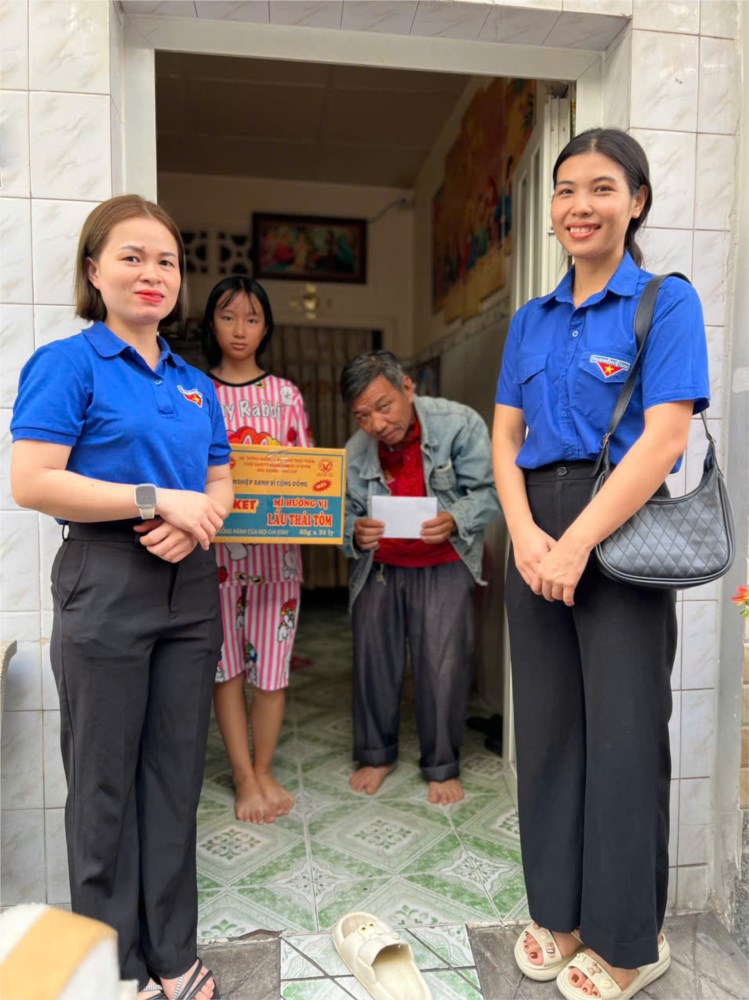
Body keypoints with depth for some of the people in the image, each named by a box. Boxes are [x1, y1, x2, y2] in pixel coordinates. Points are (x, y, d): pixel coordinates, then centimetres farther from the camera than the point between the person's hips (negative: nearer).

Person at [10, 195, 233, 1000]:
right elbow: (32, 483, -14)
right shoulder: (68, 364, -4)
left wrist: (196, 522, -8)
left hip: (189, 587, 6)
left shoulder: (194, 383, 13)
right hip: (106, 585, -5)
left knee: (176, 775, 14)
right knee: (104, 782, 9)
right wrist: (156, 499, -18)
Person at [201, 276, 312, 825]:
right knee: (225, 661, 6)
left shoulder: (286, 395, 7)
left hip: (276, 546, 1)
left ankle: (264, 771, 25)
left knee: (272, 661, 6)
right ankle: (244, 778, 22)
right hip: (214, 543, 0)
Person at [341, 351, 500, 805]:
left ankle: (443, 767, 20)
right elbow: (348, 514, -3)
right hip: (379, 567, 3)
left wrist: (454, 520, -33)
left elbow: (488, 490, -13)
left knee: (444, 668, -2)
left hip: (444, 566, -3)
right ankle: (376, 756, 31)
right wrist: (356, 531, -27)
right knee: (373, 662, 8)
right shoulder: (356, 453, -7)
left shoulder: (460, 423, -15)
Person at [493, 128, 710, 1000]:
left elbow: (664, 440, -14)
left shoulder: (666, 302, -3)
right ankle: (558, 912, 34)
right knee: (547, 727, 13)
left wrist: (577, 543, -19)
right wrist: (524, 534, -8)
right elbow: (506, 438, 7)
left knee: (622, 737, 5)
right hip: (538, 533, 6)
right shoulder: (531, 319, 12)